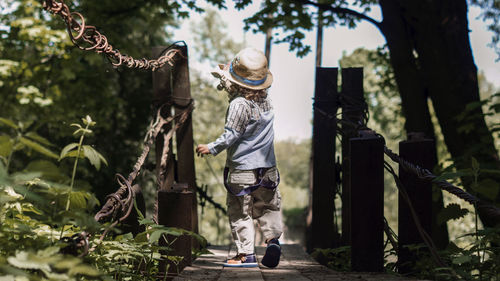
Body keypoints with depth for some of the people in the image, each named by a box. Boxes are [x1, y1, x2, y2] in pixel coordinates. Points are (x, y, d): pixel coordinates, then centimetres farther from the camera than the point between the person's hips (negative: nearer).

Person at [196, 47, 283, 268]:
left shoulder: (239, 104, -19)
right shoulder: (265, 101, 3)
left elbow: (231, 135, -17)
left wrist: (211, 148, -5)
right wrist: (226, 78, 25)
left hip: (242, 169, -6)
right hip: (267, 167, 6)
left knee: (240, 213, 4)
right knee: (267, 208, 18)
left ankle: (246, 254, 4)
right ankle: (273, 238, -2)